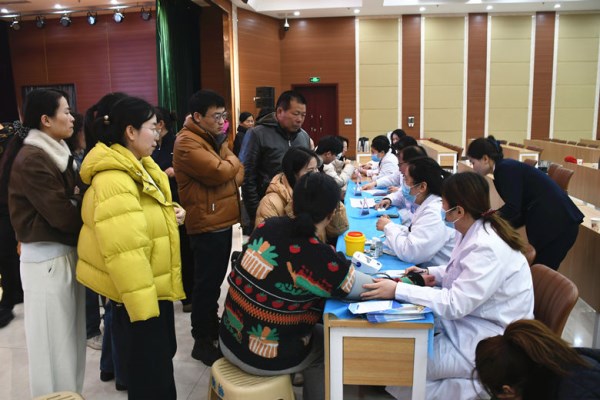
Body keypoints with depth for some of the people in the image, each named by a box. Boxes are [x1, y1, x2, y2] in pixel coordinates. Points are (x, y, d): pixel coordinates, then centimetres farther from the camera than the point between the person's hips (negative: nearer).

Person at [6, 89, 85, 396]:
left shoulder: (55, 153, 12)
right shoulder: (32, 160, -18)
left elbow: (71, 200, 7)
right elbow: (64, 215, -21)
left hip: (65, 252, 9)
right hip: (48, 258, -9)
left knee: (69, 335, 17)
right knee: (55, 341, 4)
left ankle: (70, 392, 31)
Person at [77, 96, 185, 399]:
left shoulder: (138, 166, 7)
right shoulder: (113, 181, -26)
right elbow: (123, 251, -30)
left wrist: (171, 213, 1)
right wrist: (142, 305, -28)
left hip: (153, 285, 10)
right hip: (136, 293, -10)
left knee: (163, 354, 25)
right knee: (150, 374, 5)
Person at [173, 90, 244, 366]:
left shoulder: (213, 138, 16)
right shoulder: (187, 143, -15)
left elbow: (238, 172, 13)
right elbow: (219, 172, -24)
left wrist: (230, 174, -9)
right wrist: (231, 161, -4)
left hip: (223, 221, 9)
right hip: (207, 224, -9)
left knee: (215, 279, 20)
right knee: (206, 282, -1)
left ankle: (212, 325, 36)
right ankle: (202, 341, 12)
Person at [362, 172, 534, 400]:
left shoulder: (488, 249, -30)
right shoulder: (476, 232, -1)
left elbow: (455, 304, -29)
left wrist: (398, 290, -29)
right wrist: (433, 274, 0)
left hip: (486, 343, -9)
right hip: (467, 317, 9)